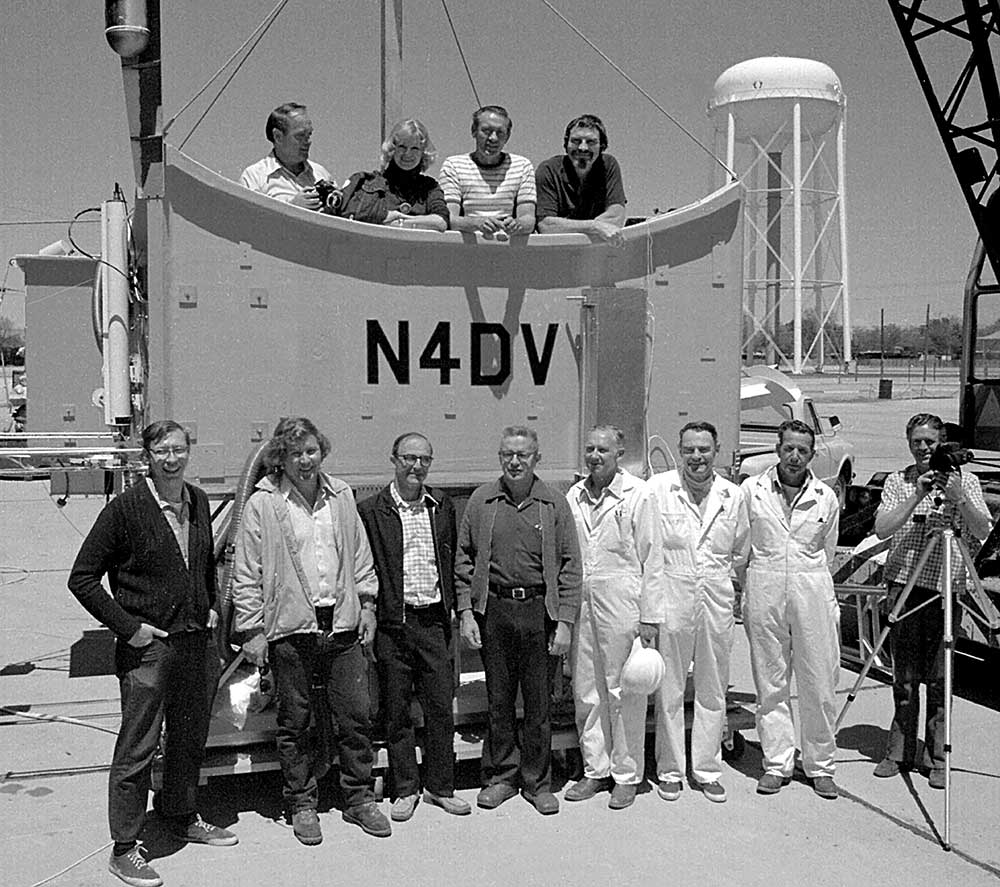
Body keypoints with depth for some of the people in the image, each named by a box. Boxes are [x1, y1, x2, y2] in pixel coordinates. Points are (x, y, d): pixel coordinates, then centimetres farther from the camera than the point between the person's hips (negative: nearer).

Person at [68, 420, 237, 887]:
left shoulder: (198, 502, 6)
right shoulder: (126, 508, -13)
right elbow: (82, 578, -11)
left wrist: (210, 606, 10)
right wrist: (127, 627, -14)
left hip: (197, 639, 6)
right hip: (147, 646, -6)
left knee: (191, 736, 18)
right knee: (137, 747, 1)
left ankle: (182, 816, 38)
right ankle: (124, 849, 13)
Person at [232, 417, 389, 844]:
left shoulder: (341, 495, 8)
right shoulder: (262, 504, -5)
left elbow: (360, 556, 15)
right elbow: (246, 574, -4)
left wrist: (367, 604, 10)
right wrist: (252, 630, -7)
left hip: (343, 625, 3)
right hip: (290, 628, -3)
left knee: (355, 716, 7)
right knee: (295, 722, 7)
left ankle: (360, 798, 22)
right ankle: (302, 805, 22)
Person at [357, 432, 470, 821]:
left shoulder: (443, 507, 9)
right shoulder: (371, 510, -3)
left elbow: (452, 563, 14)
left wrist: (452, 608, 7)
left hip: (434, 619, 3)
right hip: (392, 623, -3)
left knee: (441, 706, 6)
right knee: (397, 709, 7)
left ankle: (440, 786, 19)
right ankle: (405, 789, 20)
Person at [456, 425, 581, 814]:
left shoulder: (554, 504, 1)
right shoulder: (481, 501, 4)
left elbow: (570, 566, 1)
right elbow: (463, 561, 7)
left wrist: (564, 622, -5)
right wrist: (466, 612, -1)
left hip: (540, 611, -1)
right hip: (494, 610, 1)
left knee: (539, 703, 6)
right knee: (498, 699, 9)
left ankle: (537, 782, 19)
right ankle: (501, 776, 24)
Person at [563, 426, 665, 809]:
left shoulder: (638, 496, -5)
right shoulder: (574, 496, 9)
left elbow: (651, 559, -5)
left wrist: (650, 617, -8)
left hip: (622, 604, -5)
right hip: (580, 602, 5)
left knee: (624, 692, 2)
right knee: (586, 691, 10)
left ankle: (626, 775, 14)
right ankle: (595, 770, 23)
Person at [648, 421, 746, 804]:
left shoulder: (732, 495, 6)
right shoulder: (658, 488, -2)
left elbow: (741, 550, 17)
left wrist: (725, 579, 7)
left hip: (717, 600, 3)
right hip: (671, 599, -2)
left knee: (713, 690, 10)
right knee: (669, 689, 4)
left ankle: (707, 768, 22)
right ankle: (669, 769, 17)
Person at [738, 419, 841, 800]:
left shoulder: (826, 497, 6)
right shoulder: (751, 490, 4)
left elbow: (827, 554, 14)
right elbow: (739, 552, 9)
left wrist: (810, 585, 10)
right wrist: (753, 590, 8)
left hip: (813, 591, 1)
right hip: (764, 593, 0)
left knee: (819, 684, 2)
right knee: (770, 683, 6)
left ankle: (820, 766, 16)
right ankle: (777, 764, 16)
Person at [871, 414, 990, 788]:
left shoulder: (964, 480, 4)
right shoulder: (897, 481, 7)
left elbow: (983, 530, -8)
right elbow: (882, 528, -6)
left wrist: (958, 497, -23)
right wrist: (917, 495, -16)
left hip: (946, 587, -1)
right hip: (903, 583, 1)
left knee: (939, 677, 1)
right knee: (903, 676, 6)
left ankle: (936, 758, 11)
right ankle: (899, 751, 16)